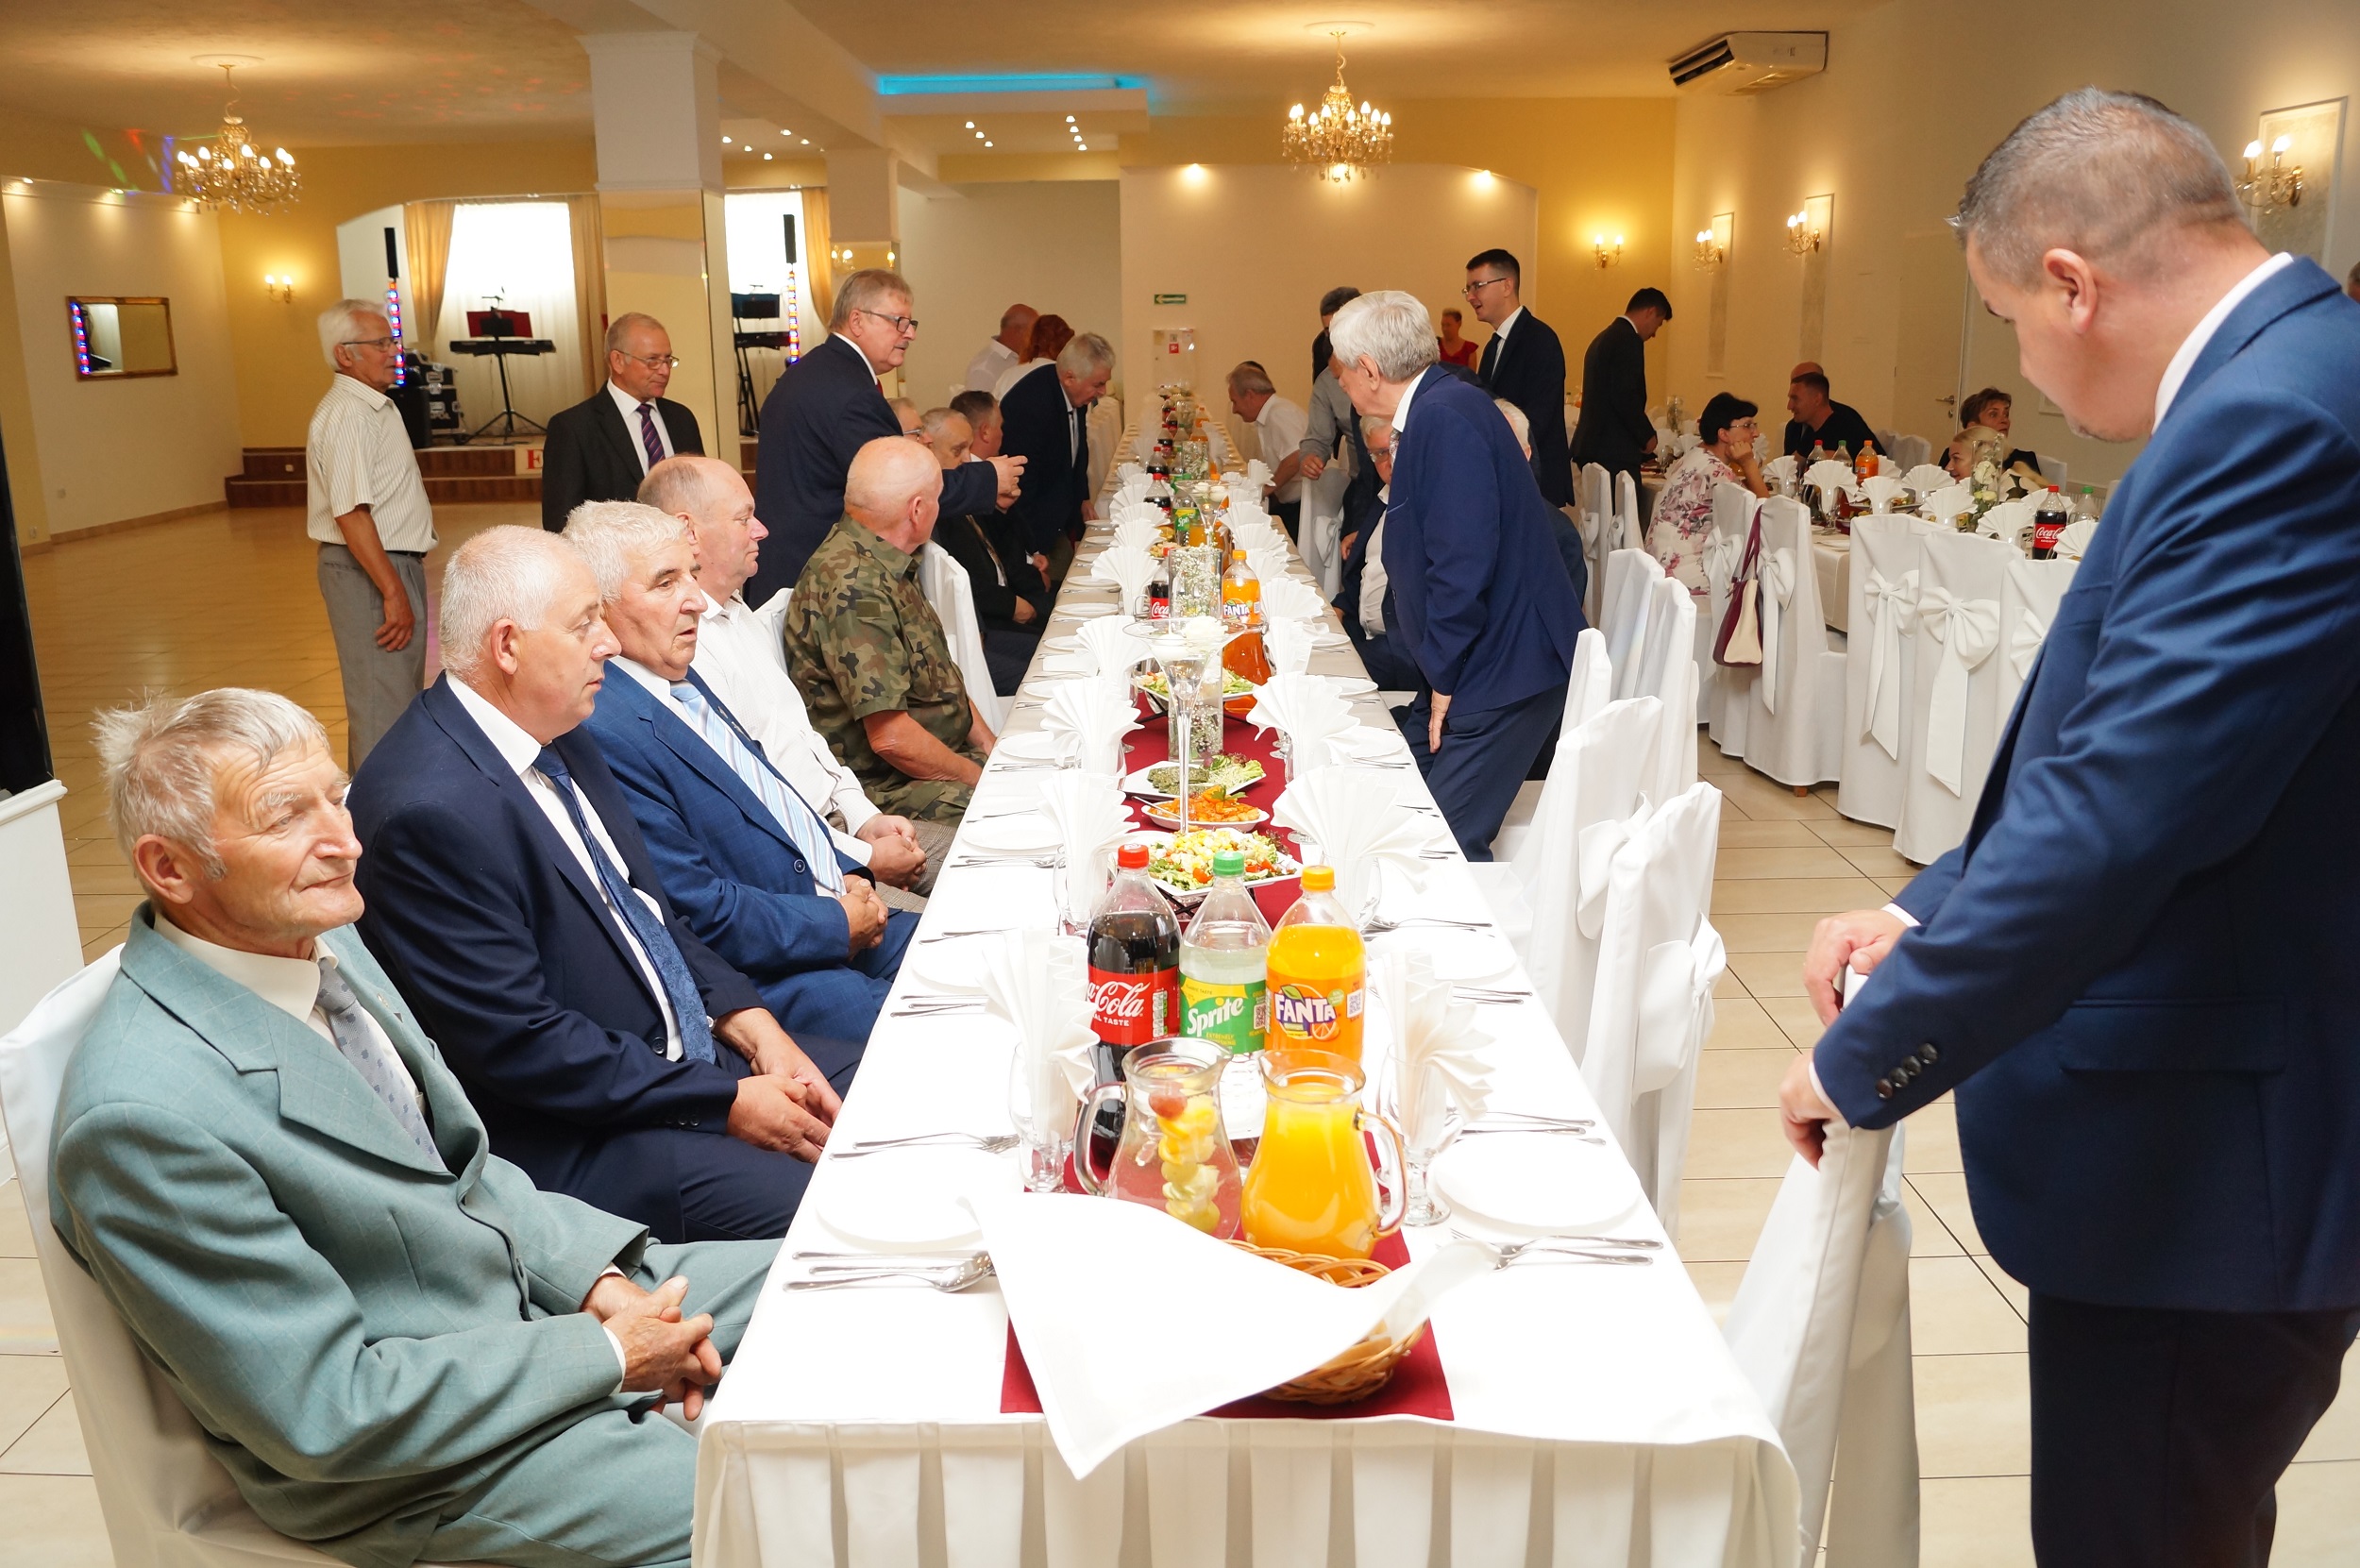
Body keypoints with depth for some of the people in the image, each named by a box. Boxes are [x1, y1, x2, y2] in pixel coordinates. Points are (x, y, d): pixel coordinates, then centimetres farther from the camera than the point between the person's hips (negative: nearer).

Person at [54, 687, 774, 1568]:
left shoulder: (322, 942, -1)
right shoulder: (145, 1114, -28)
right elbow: (326, 1412, -23)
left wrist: (602, 1283, -6)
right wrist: (609, 1356, -18)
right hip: (409, 1461, -8)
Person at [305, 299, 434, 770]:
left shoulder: (375, 406, 15)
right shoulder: (346, 415, -18)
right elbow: (351, 515, -24)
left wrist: (404, 580, 17)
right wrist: (393, 591, -25)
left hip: (395, 564, 11)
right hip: (368, 571, -11)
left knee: (401, 692, 19)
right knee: (382, 703, -7)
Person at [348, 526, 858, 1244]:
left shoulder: (556, 738, 6)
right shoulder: (431, 809, -23)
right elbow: (519, 1043, -23)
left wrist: (749, 1024, -1)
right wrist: (727, 1103, -18)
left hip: (690, 1052, 10)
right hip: (575, 1143, -9)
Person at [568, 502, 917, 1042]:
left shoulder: (683, 682, 12)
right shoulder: (604, 732, -20)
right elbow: (698, 912, -22)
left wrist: (849, 876, 5)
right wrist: (836, 923, -13)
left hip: (837, 912, 10)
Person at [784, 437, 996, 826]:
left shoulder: (891, 567, 11)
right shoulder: (853, 586, -21)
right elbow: (891, 737, -24)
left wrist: (990, 748, 7)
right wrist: (981, 777, -12)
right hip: (888, 789, -10)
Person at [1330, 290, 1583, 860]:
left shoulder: (1445, 417, -21)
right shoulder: (1431, 412, 12)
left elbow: (1463, 563, -26)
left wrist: (1445, 679, -16)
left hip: (1502, 668, -10)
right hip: (1463, 667, 10)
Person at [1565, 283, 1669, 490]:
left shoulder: (1603, 338, 20)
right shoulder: (1628, 340, -11)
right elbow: (1626, 397, -19)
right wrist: (1648, 436, -6)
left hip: (1592, 448, 10)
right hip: (1614, 453, -10)